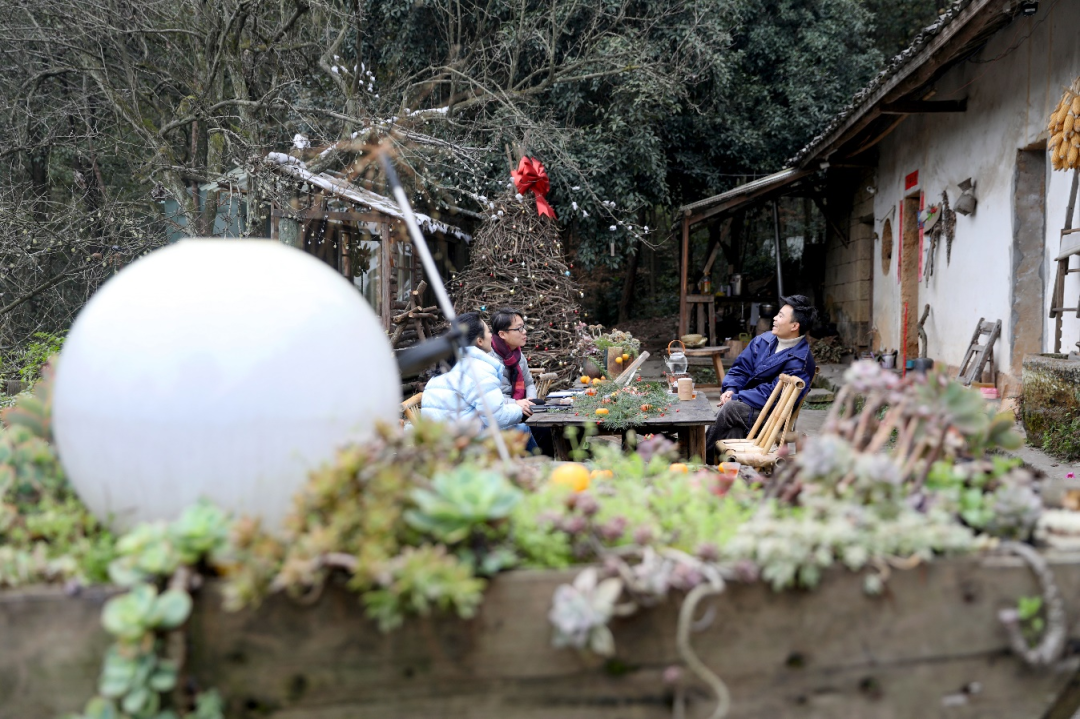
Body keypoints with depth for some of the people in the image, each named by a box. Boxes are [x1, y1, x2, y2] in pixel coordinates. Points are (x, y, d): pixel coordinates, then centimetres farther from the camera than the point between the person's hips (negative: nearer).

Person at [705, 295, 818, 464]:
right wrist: (730, 389, -8)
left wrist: (736, 398, -19)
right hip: (744, 407, 6)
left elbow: (773, 395, -19)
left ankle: (702, 458, -19)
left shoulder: (800, 360, -14)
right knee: (734, 430, -28)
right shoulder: (764, 340, 9)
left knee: (731, 409, -28)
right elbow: (740, 368, 13)